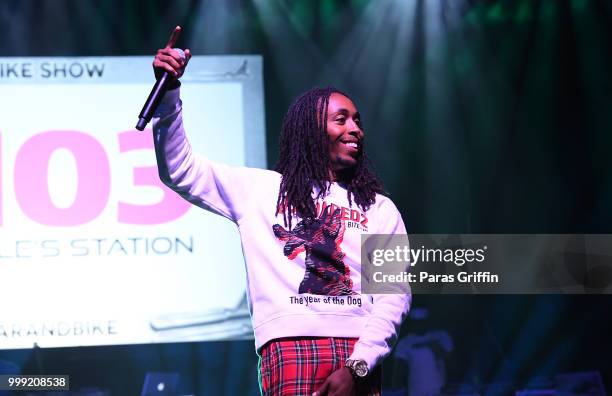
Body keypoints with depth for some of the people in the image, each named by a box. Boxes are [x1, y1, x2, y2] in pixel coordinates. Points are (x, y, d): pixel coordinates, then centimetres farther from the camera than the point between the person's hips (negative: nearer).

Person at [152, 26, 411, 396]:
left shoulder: (380, 209, 17)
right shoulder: (260, 189, 16)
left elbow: (394, 295, 8)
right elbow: (181, 170, 12)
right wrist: (170, 92, -2)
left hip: (358, 354, 2)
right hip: (289, 349, -2)